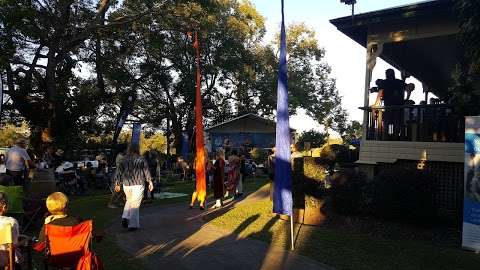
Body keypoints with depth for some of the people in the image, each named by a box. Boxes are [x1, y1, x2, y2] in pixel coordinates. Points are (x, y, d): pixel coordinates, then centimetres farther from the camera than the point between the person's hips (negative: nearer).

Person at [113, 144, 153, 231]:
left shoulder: (124, 159, 5)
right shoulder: (141, 159, -4)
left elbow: (119, 172, 6)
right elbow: (146, 172, -2)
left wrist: (117, 184, 13)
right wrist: (150, 182, 5)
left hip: (126, 184, 3)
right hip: (138, 184, -3)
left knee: (129, 200, 25)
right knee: (135, 204, 3)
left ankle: (125, 217, 9)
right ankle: (133, 225, 3)